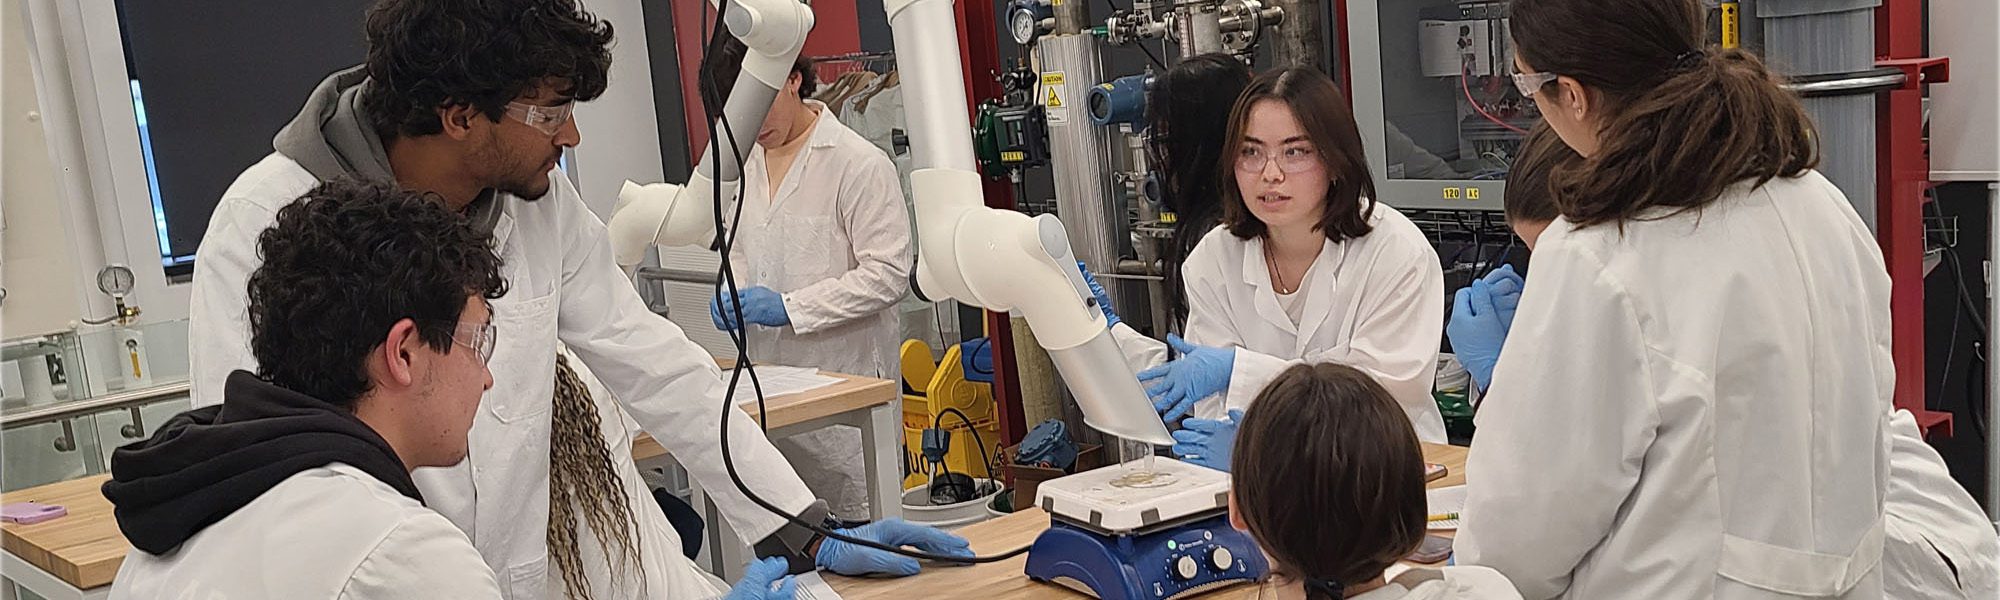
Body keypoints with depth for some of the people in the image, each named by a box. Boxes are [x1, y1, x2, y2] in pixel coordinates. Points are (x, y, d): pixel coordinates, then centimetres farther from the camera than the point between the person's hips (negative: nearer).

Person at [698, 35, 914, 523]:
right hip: (772, 377, 7)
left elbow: (888, 274, -15)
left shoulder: (859, 163, -12)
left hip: (847, 376, -6)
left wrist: (788, 307, -19)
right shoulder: (745, 162, 12)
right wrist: (731, 292, 2)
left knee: (855, 524, -2)